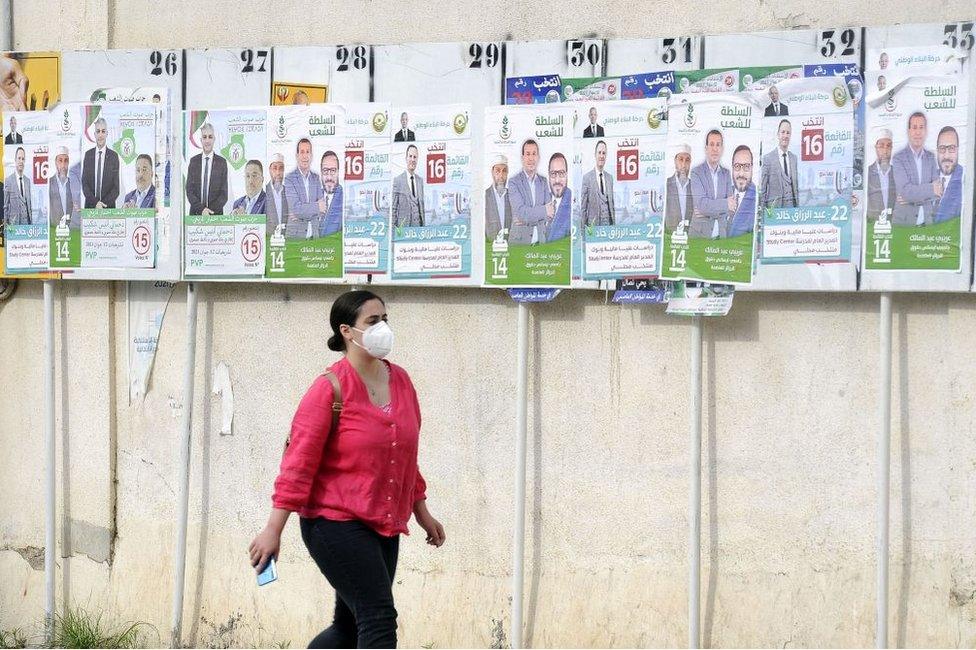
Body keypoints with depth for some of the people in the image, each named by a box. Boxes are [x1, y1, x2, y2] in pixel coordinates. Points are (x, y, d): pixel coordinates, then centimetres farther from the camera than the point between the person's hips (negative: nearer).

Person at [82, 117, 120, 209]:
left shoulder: (114, 156, 0)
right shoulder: (88, 155, 6)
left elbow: (116, 187, -2)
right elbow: (84, 184, 2)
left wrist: (104, 203, -14)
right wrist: (95, 202, -11)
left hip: (108, 206, -1)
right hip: (90, 205, 1)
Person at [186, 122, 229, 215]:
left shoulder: (222, 162, 2)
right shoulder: (193, 161, 7)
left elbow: (224, 194, 0)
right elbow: (189, 191, 3)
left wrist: (211, 210, -13)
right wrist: (201, 209, -12)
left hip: (215, 214, -1)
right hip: (195, 213, 1)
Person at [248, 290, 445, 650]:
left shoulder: (400, 381, 10)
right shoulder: (331, 388, -11)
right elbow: (299, 460, -13)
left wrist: (422, 513, 24)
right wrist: (273, 530, -16)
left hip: (384, 526, 8)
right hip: (335, 522, -8)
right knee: (379, 620, -15)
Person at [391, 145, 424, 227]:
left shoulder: (420, 180, 14)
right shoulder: (398, 180, -3)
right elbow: (393, 208, -2)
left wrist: (423, 226, 10)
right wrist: (393, 227, -6)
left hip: (418, 226, 4)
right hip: (403, 226, -4)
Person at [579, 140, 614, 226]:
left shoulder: (610, 177, 13)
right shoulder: (587, 177, -3)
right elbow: (583, 206, -3)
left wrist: (614, 224, 11)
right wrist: (584, 228, -6)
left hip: (608, 223, 4)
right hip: (593, 224, -4)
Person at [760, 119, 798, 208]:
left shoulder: (794, 157, 13)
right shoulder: (767, 158, -2)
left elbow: (796, 185, 16)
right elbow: (762, 188, -1)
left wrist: (798, 207, 8)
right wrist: (763, 209, -6)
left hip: (791, 205, 4)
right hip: (774, 206, -4)